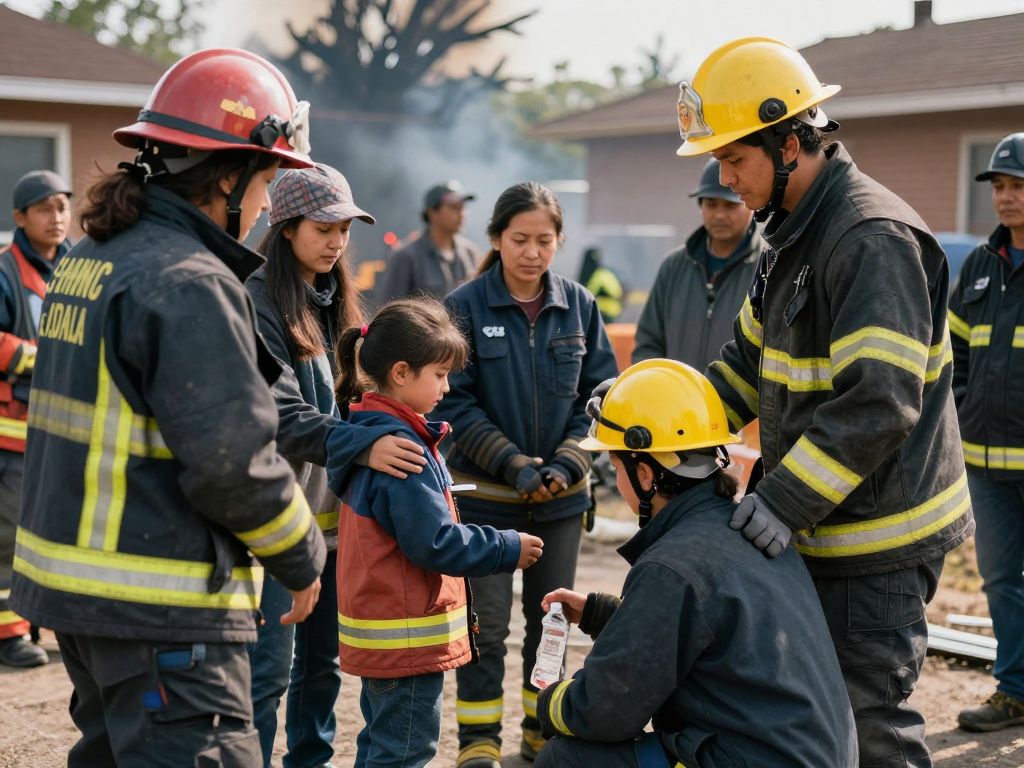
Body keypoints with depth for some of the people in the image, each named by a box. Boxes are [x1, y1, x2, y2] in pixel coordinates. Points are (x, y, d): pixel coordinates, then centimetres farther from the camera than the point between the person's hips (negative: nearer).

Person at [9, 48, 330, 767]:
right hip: (160, 607, -10)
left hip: (72, 577, 10)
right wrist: (304, 558, -6)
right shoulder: (190, 284, -19)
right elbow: (234, 459, -22)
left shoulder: (86, 261, 11)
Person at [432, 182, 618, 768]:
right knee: (487, 622, 1)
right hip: (485, 494, -3)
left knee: (553, 618, 14)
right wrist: (515, 465, -17)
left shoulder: (579, 305, 0)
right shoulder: (465, 306, -9)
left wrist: (566, 464, -11)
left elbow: (600, 393, 2)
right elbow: (456, 402, -9)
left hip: (561, 498, 3)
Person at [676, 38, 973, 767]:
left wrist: (786, 500, -29)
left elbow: (877, 403, -28)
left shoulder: (874, 237, -21)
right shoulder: (795, 232, 11)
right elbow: (750, 359, 19)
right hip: (822, 524, 10)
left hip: (877, 536, -10)